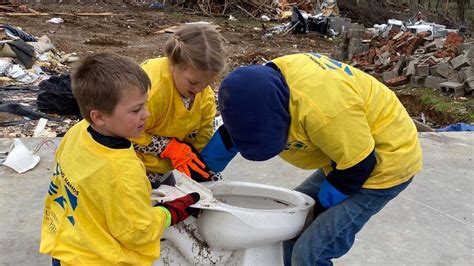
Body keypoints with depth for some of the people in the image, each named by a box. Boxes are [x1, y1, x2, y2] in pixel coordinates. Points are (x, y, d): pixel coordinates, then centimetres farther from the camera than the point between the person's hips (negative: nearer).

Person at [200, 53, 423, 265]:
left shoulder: (321, 108, -39)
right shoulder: (267, 78, -12)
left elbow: (358, 165, -24)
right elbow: (235, 129, 6)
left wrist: (322, 204, -10)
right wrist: (204, 165, 11)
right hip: (348, 154, 9)